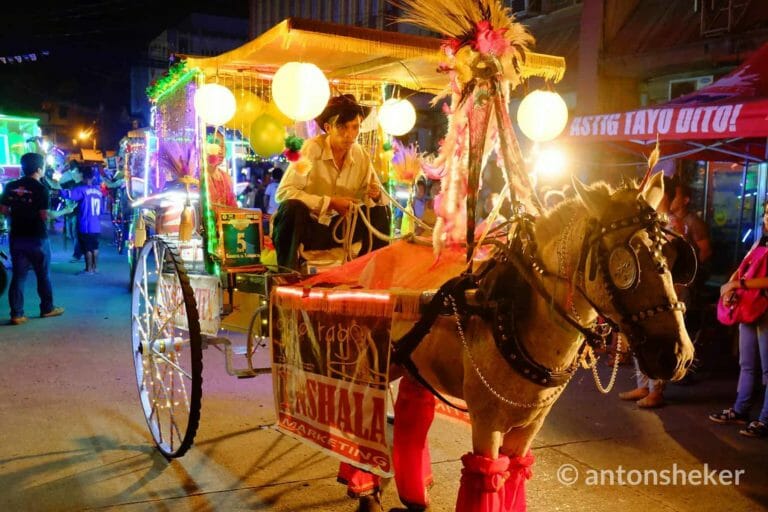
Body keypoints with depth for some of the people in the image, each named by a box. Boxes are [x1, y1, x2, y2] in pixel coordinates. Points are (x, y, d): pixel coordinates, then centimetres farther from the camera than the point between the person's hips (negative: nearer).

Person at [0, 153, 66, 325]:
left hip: (17, 237, 5)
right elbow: (44, 215, -18)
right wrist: (63, 212, -4)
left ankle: (16, 314, 5)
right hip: (37, 238, -5)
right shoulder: (41, 189, -14)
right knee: (43, 275, 11)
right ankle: (47, 309, 22)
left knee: (18, 276, 7)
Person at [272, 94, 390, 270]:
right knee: (293, 208, -34)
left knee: (380, 212, -9)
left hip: (337, 229, 5)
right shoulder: (312, 148, -19)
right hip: (306, 226, -4)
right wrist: (329, 202, -27)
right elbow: (283, 192, -26)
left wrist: (376, 195, -21)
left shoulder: (360, 155, -4)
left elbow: (373, 196, 5)